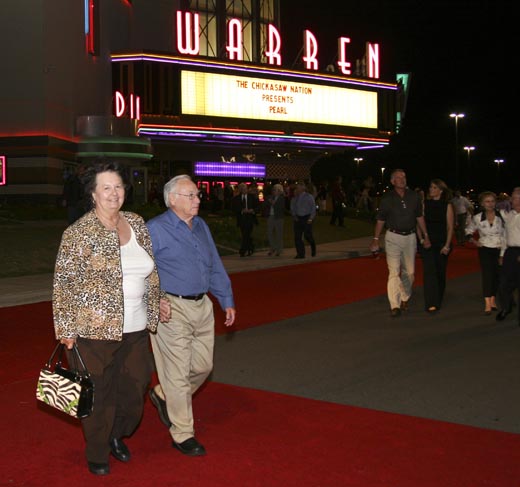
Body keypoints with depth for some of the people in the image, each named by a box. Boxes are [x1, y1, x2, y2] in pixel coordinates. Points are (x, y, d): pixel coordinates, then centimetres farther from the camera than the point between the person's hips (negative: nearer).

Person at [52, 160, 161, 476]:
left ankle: (117, 435, 42)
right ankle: (97, 454, 30)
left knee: (135, 388, 13)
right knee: (100, 394, 7)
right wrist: (67, 329, -9)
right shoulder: (78, 233, -10)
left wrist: (152, 315, 16)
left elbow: (151, 274, 16)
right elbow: (64, 284, -8)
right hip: (96, 331, -5)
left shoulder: (137, 224, 7)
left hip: (136, 329, 5)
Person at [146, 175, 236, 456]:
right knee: (177, 373, 1)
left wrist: (227, 301, 15)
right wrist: (155, 300, -22)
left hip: (202, 306, 7)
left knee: (202, 366, 14)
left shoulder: (201, 226, 13)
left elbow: (216, 267, 18)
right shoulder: (155, 229, -8)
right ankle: (182, 434, 15)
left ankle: (163, 395, 39)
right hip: (172, 309, -7)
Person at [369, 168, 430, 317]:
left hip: (410, 237, 3)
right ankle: (395, 306, -10)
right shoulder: (387, 198, -5)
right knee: (394, 272, -11)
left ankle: (405, 298, 31)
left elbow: (419, 217, 10)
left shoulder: (413, 196, 3)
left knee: (410, 272, 10)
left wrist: (426, 236, 8)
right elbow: (380, 220, -1)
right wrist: (376, 240, -5)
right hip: (393, 237, -3)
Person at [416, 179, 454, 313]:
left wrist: (447, 245, -8)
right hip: (428, 242, 0)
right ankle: (431, 304, -15)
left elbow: (450, 227, -1)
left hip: (442, 243, 0)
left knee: (440, 272, 9)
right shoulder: (425, 204, 3)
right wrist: (421, 239, -5)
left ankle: (438, 301, 25)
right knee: (429, 271, -12)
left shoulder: (447, 205, 0)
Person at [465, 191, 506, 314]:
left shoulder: (501, 216, -6)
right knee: (487, 275, -10)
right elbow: (468, 232, 12)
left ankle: (493, 301, 22)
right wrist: (474, 242, -3)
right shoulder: (477, 218, -3)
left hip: (499, 250, 1)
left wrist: (502, 254, -7)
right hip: (485, 250, -1)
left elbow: (505, 236, -3)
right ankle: (487, 304, -12)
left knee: (497, 275, 7)